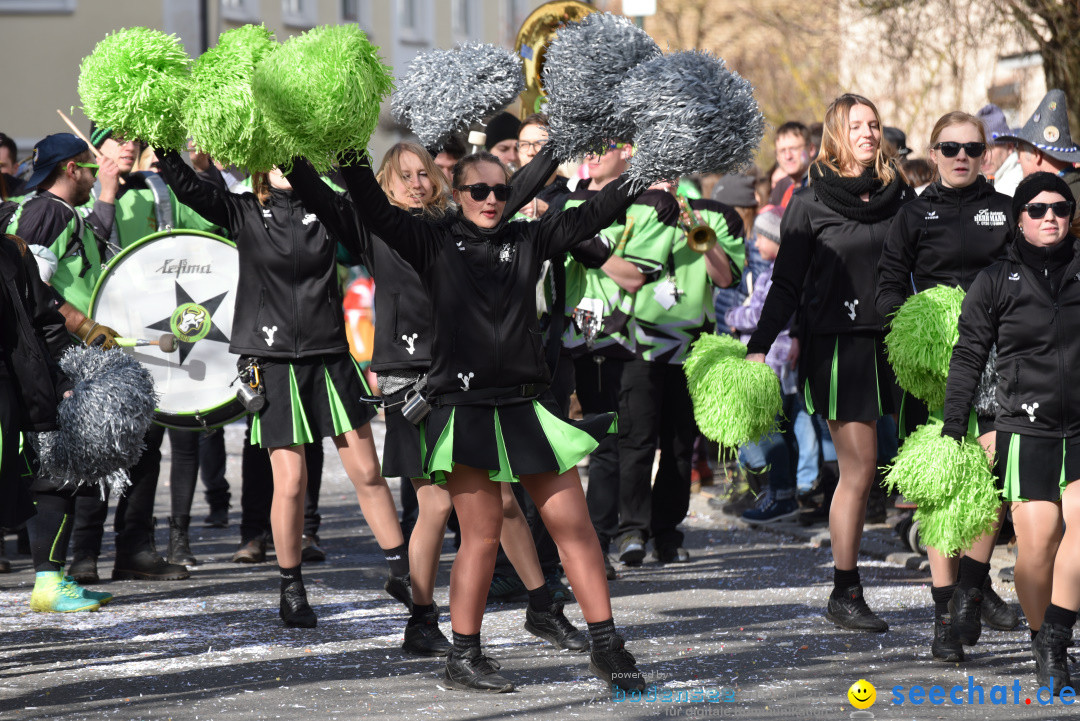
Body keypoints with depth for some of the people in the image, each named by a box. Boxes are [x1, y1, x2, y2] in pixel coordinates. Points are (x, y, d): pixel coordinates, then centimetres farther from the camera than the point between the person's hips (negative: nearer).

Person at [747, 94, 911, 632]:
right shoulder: (811, 203, 0)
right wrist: (759, 345, -6)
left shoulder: (898, 195, 11)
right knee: (858, 468, -8)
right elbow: (787, 282, 1)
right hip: (837, 344, -4)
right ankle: (844, 593, -1)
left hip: (892, 341, 4)